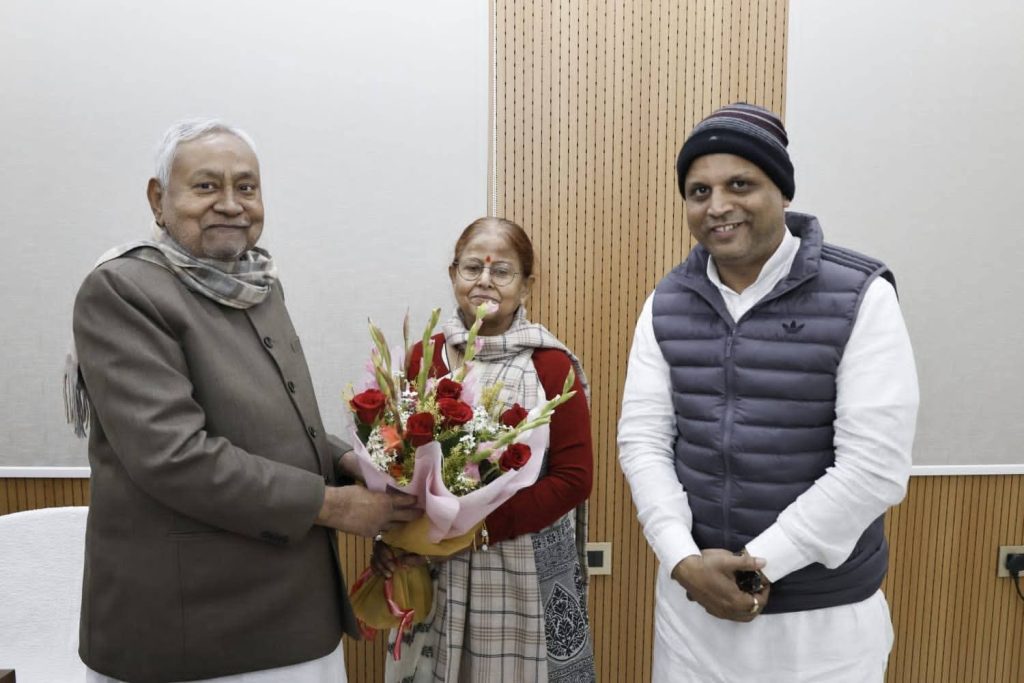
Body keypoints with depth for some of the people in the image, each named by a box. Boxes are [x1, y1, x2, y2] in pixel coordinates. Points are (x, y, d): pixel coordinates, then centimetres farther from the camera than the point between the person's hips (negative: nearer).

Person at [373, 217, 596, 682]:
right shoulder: (424, 357, 1)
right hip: (432, 565, 3)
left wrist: (483, 525, -17)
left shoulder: (551, 365, -8)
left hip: (524, 569, -2)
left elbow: (574, 477, -10)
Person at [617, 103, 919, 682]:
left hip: (823, 614, -2)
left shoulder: (859, 297, -12)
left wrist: (756, 565, -15)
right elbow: (643, 440, -3)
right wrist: (683, 560, -14)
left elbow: (874, 468, -16)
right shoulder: (666, 304, -1)